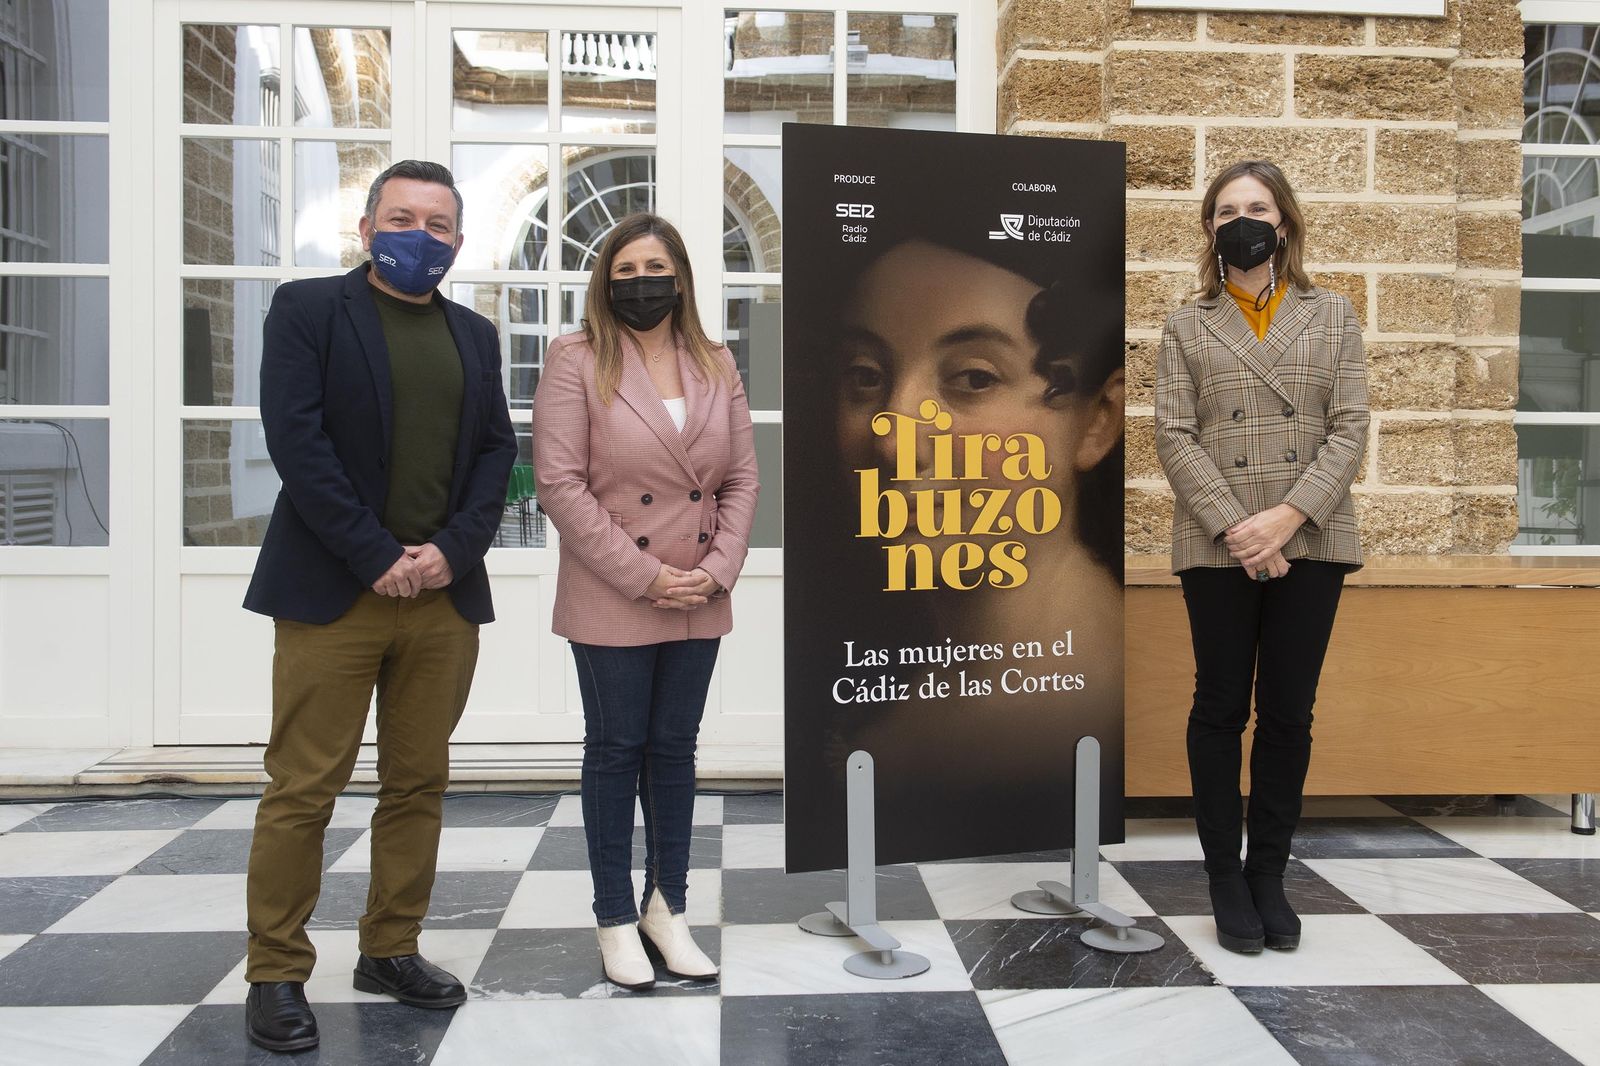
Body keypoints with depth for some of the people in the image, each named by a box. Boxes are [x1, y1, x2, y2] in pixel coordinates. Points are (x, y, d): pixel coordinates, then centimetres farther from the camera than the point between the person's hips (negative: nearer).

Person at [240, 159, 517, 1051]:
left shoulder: (475, 335, 16)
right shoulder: (308, 310, 2)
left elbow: (497, 449, 10)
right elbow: (297, 439, -8)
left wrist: (454, 550, -6)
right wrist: (377, 557, -13)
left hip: (444, 598, 5)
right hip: (332, 593, -4)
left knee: (419, 784, 10)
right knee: (303, 790, 0)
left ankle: (392, 951, 23)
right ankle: (277, 975, 12)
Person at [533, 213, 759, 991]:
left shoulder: (716, 366, 9)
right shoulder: (576, 362, -5)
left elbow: (742, 479, 8)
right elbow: (559, 483, -12)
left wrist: (717, 568, -7)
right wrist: (644, 575, -15)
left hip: (700, 605, 4)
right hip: (612, 604, -4)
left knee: (675, 749, 12)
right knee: (616, 750, 6)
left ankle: (669, 908, 25)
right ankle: (616, 920, 19)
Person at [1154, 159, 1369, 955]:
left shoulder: (1333, 316, 11)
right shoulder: (1186, 327, 8)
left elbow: (1350, 430, 1)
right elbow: (1175, 438, -2)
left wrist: (1288, 517, -13)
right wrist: (1235, 529, -14)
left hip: (1311, 545, 1)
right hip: (1217, 549, -1)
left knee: (1289, 712, 6)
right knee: (1221, 709, 5)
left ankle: (1270, 874, 19)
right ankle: (1225, 879, 16)